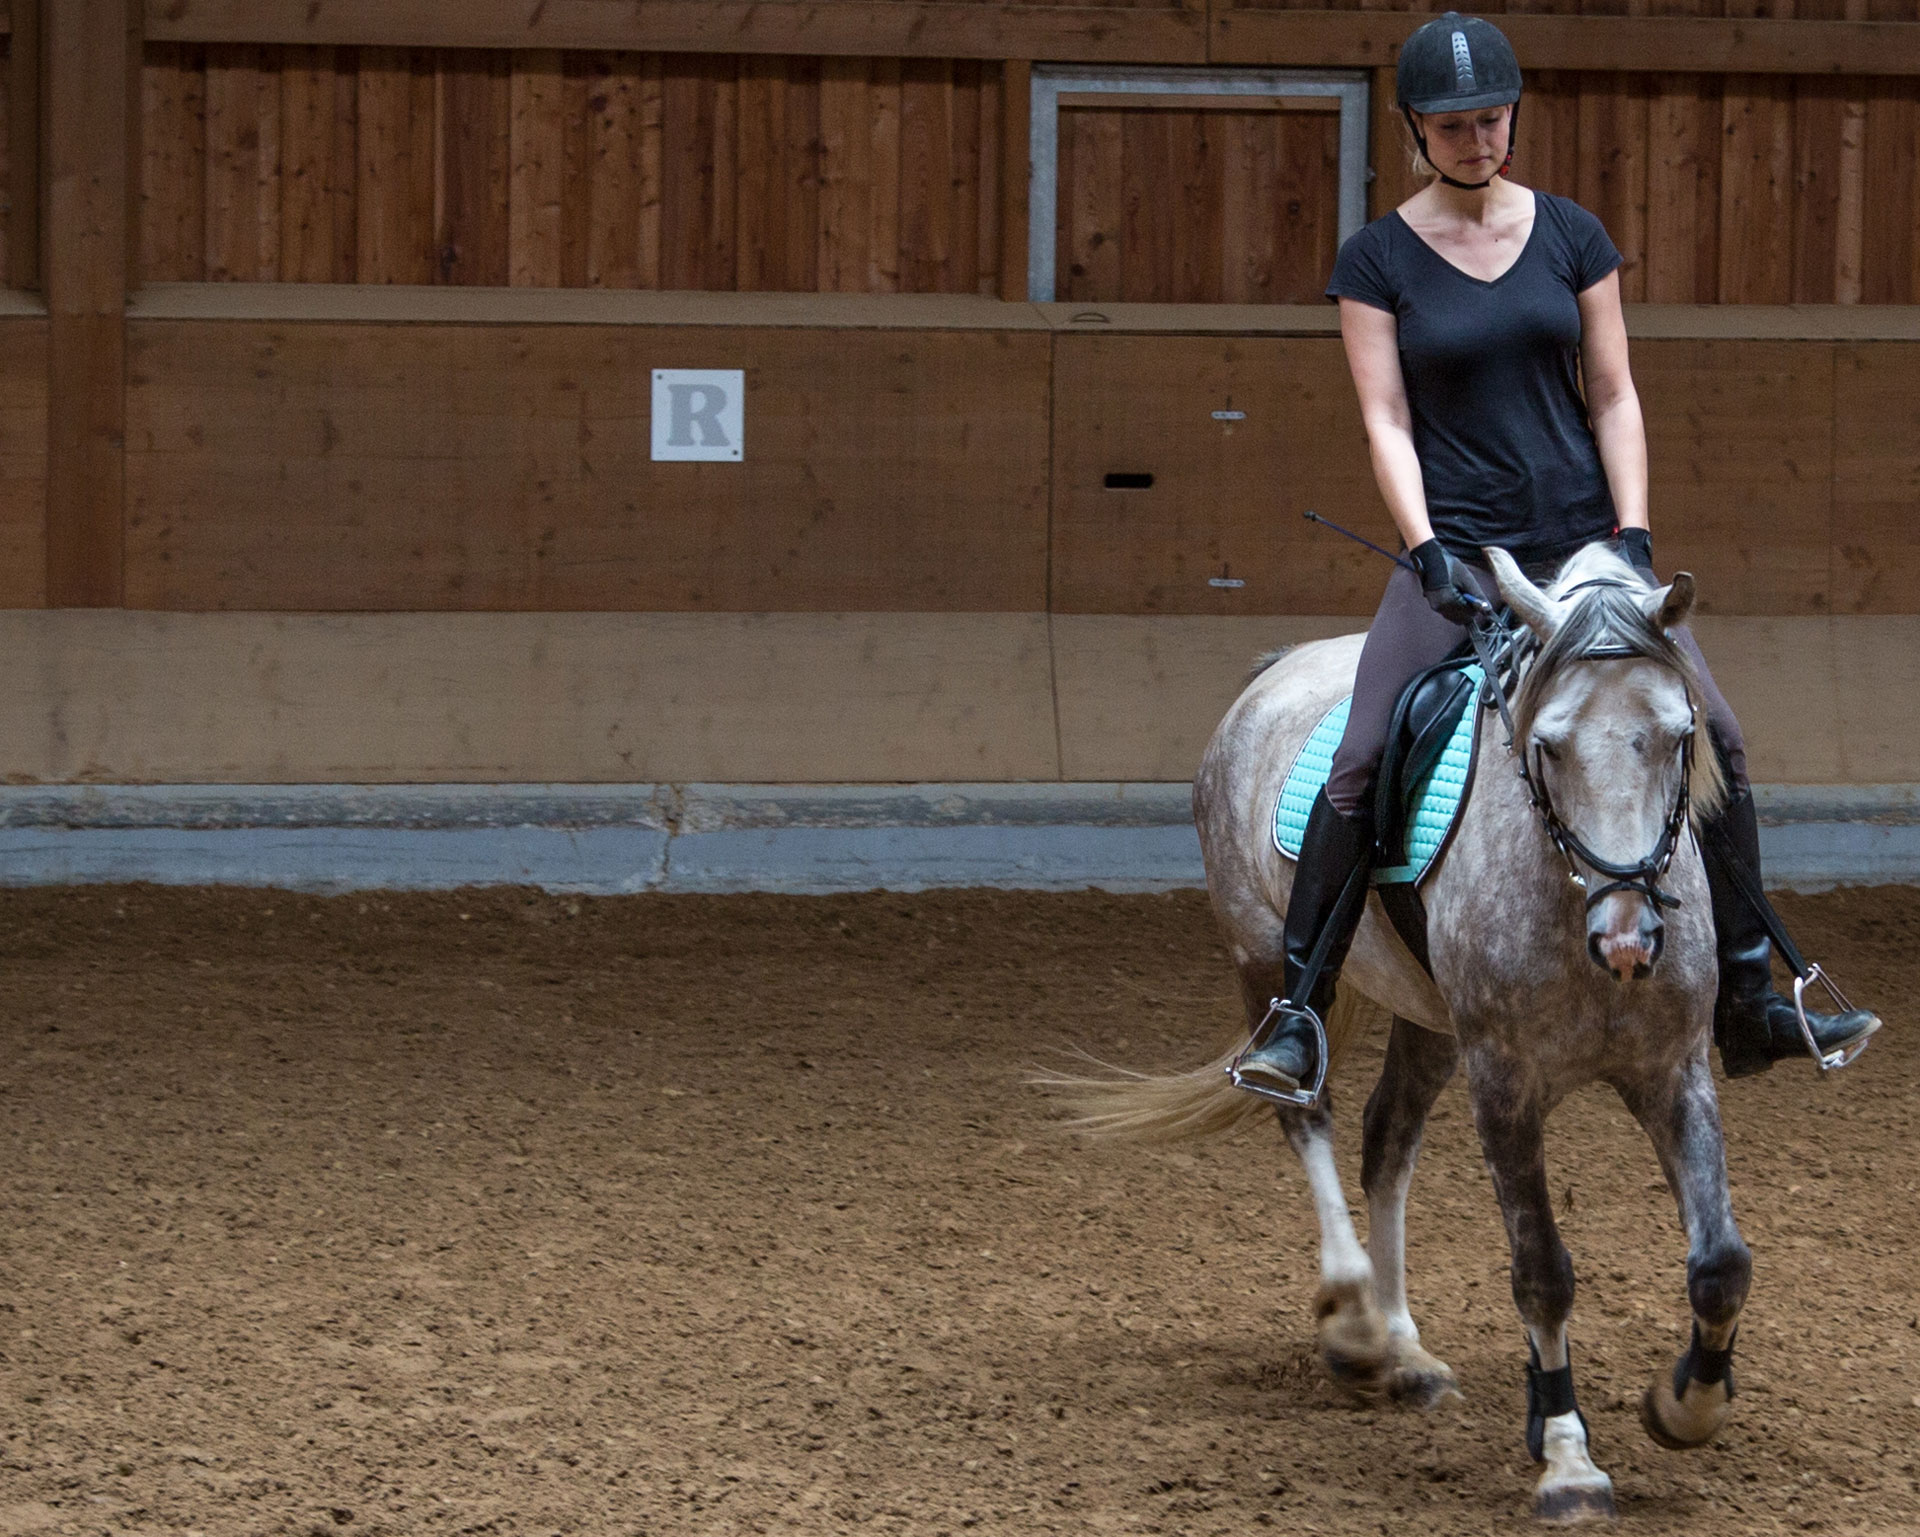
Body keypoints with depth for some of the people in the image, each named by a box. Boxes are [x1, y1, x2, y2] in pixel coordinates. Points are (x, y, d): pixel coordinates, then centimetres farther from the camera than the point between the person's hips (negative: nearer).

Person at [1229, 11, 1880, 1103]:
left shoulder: (1572, 237, 5)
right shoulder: (1378, 261, 0)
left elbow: (1614, 398, 5)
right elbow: (1387, 422, -4)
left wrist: (1634, 538, -6)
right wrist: (1427, 550, -17)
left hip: (1581, 536, 3)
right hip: (1458, 551, -2)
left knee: (1715, 738, -5)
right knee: (1356, 766, -18)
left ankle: (1748, 1009, 5)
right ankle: (1298, 1017, -9)